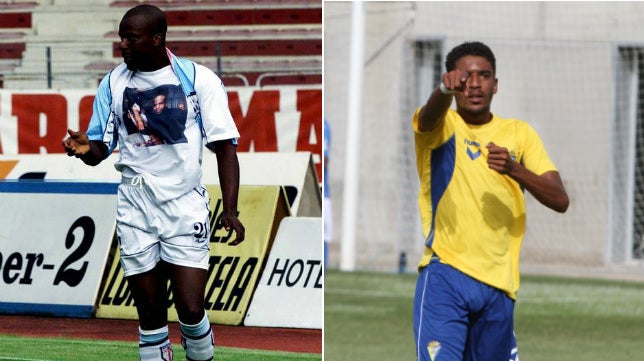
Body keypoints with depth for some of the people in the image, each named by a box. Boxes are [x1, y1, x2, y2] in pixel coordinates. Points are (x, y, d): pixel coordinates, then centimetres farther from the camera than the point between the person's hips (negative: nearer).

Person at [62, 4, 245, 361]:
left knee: (190, 309, -10)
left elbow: (225, 147, -3)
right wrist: (85, 148, -16)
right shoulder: (113, 83, 5)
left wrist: (230, 210, -13)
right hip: (136, 209, 3)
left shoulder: (199, 79, -4)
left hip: (185, 207, -3)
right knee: (150, 314, 3)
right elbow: (100, 150, 9)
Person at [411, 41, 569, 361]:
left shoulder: (519, 133, 9)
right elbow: (430, 115, -26)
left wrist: (515, 169, -20)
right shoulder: (439, 125, 1)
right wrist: (446, 89, -50)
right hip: (444, 276, -4)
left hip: (500, 284, 4)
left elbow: (560, 200, 0)